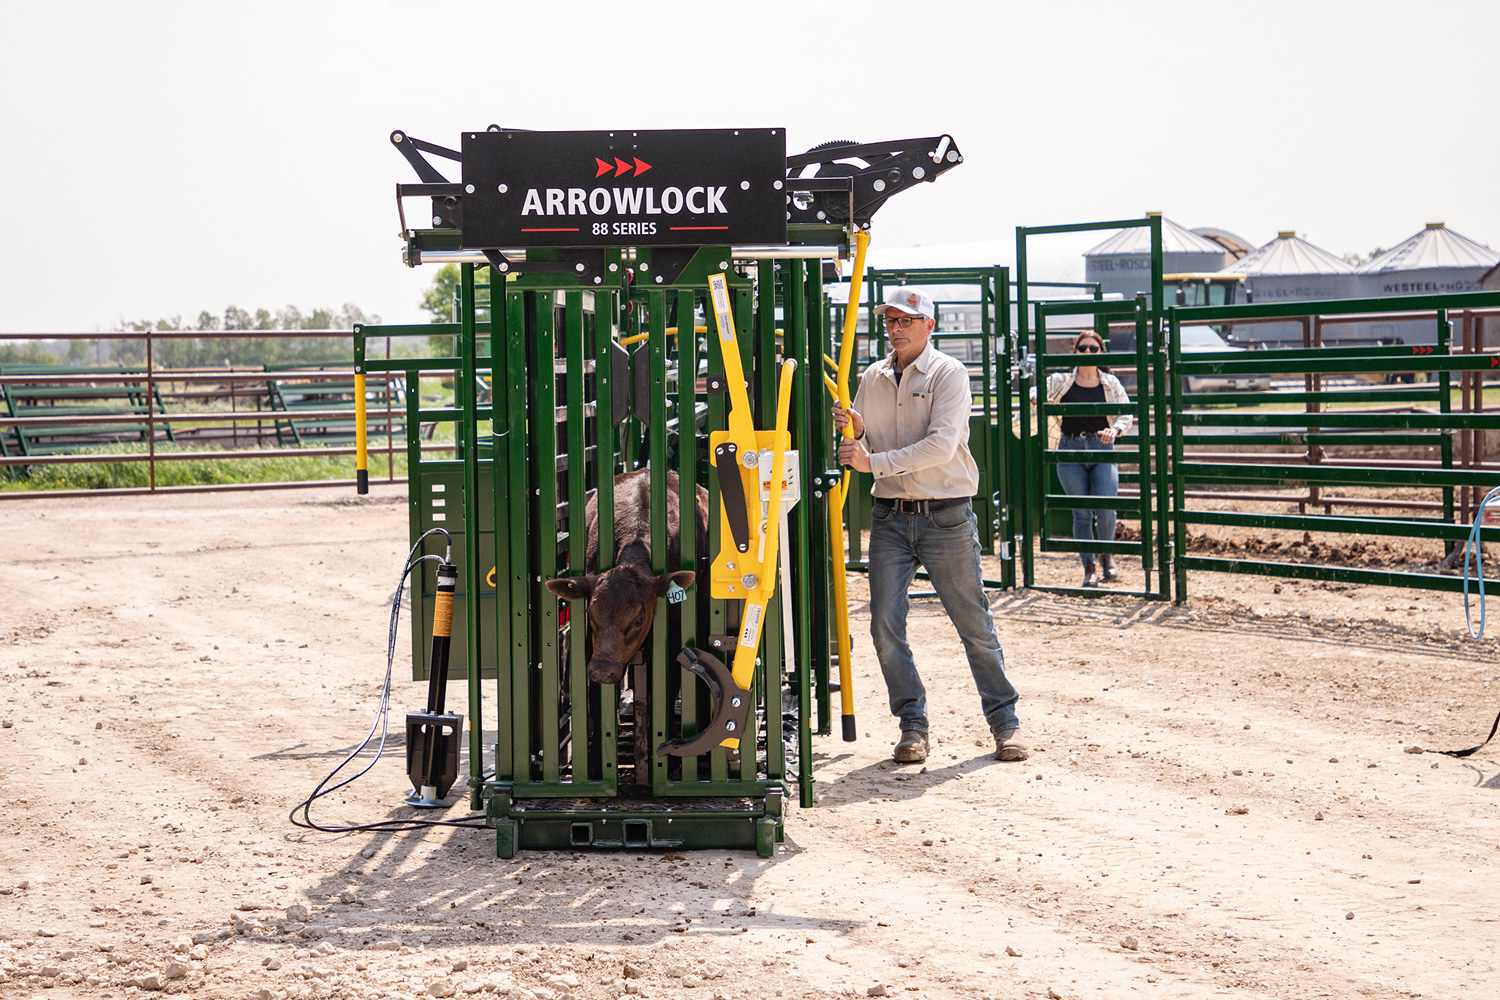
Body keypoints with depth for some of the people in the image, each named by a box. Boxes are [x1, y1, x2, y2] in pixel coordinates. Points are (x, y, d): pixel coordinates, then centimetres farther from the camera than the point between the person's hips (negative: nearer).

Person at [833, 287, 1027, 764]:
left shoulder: (949, 374, -6)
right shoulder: (872, 379, 10)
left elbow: (941, 446, -18)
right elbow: (862, 451, 15)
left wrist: (875, 461, -23)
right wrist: (856, 429, -8)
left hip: (947, 515, -4)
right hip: (890, 517, 4)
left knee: (974, 624, 1)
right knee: (886, 624, -4)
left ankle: (1005, 723, 11)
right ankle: (913, 725, 7)